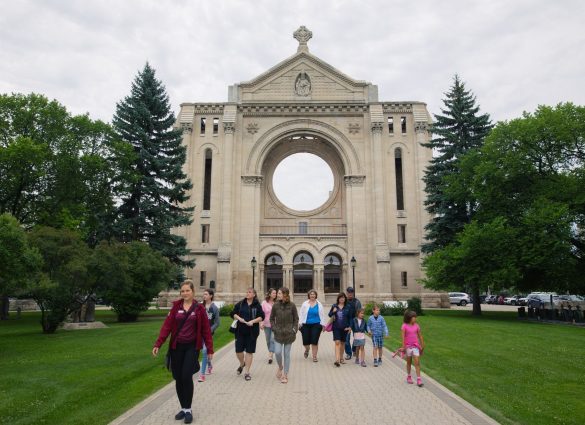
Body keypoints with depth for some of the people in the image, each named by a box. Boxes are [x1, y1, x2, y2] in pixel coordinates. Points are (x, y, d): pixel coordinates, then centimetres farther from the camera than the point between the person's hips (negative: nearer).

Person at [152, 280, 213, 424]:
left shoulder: (199, 308, -3)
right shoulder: (176, 306, 2)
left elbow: (206, 329, -1)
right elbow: (167, 325, -4)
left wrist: (210, 349, -2)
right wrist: (158, 344, -12)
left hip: (192, 347, -3)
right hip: (176, 347, 3)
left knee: (186, 376, -12)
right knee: (178, 378, 7)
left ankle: (188, 410, 4)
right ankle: (183, 408, 24)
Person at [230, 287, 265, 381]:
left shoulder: (257, 305, -2)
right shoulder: (240, 304, 5)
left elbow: (261, 317, -4)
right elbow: (233, 313, 5)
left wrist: (253, 321, -18)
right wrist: (239, 318, -12)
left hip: (252, 332, -2)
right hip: (240, 331, 2)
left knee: (249, 351, 3)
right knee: (238, 351, 4)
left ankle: (247, 372, 14)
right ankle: (242, 364, 36)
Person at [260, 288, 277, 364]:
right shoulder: (264, 302, -4)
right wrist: (261, 323, -9)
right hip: (266, 324, 2)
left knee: (273, 340, -10)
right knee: (268, 341, 13)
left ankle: (270, 356, -8)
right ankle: (270, 352, 32)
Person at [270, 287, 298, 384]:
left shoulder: (292, 305, -5)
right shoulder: (276, 305, -3)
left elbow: (296, 319, 3)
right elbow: (272, 318, 7)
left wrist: (294, 330, -4)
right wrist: (274, 329, -2)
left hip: (289, 333, -1)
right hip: (278, 333, 1)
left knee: (287, 354, 6)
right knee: (277, 352, -5)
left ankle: (285, 375, 18)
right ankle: (280, 367, 26)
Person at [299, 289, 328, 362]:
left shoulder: (319, 304, 3)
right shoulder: (305, 304, 4)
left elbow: (322, 315, 6)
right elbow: (301, 314, 5)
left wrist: (323, 324, 2)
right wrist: (300, 323, -1)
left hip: (316, 325, -1)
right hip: (306, 325, 1)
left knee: (314, 341, -4)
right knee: (305, 341, 2)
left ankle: (314, 357, 10)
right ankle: (307, 349, 37)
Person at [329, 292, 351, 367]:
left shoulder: (347, 307, 1)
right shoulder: (334, 306, 0)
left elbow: (350, 318, 4)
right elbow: (329, 315, 6)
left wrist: (349, 326, -5)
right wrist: (333, 312, -15)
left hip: (344, 328, 1)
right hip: (336, 327, -1)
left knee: (342, 343, 13)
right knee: (337, 342, -11)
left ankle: (341, 358, 28)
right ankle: (337, 359, -16)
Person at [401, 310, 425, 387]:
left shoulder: (416, 325, 2)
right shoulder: (404, 326, -8)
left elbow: (420, 336, 9)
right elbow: (403, 337, -11)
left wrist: (422, 345, 12)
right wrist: (403, 347, -16)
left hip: (415, 346, 2)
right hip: (408, 346, -2)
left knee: (417, 363, -5)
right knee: (409, 362, 12)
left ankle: (419, 379, -3)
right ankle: (409, 376, 29)